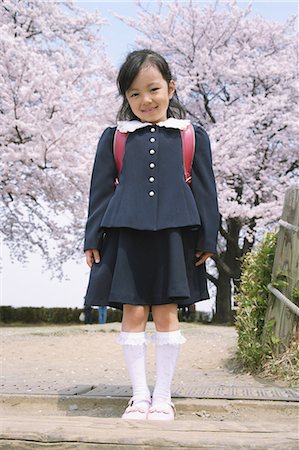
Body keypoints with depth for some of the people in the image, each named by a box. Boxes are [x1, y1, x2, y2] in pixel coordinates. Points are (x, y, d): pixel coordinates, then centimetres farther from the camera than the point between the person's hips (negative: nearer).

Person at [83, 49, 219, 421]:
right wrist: (93, 238, 4)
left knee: (166, 312, 2)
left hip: (173, 235, 0)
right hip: (126, 235, 1)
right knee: (133, 312, 2)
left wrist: (207, 239, 3)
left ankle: (163, 397, 13)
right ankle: (139, 395, 13)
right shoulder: (114, 137, 8)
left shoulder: (192, 136, 7)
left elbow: (205, 190, 8)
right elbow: (101, 190, 9)